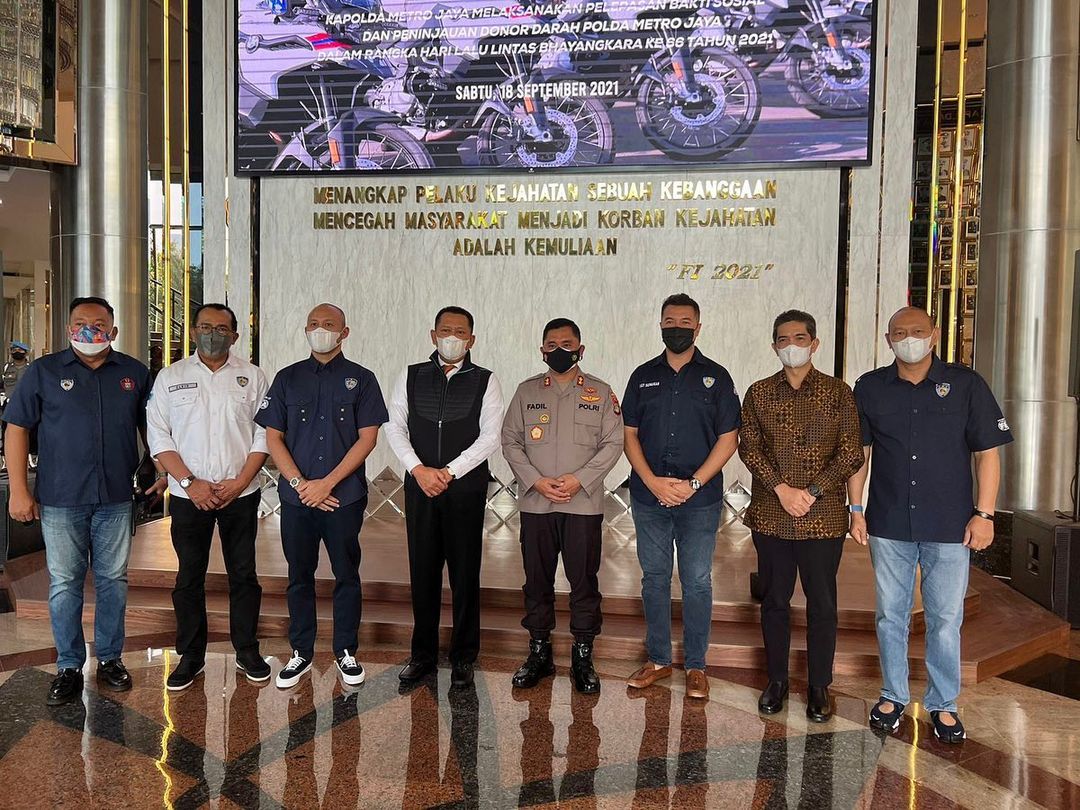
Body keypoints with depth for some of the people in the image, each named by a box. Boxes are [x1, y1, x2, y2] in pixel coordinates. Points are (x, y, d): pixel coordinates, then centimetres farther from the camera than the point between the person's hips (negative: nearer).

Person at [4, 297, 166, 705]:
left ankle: (110, 658, 23)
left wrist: (165, 471, 9)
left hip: (116, 499, 2)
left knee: (113, 580, 9)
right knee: (64, 584, 5)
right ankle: (69, 667, 17)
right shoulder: (44, 371, 1)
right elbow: (17, 428, 1)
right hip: (60, 501, -1)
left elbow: (150, 425, 15)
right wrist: (18, 490, -4)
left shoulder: (134, 373, 6)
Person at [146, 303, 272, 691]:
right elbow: (158, 436, 0)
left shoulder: (253, 377, 4)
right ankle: (190, 655, 21)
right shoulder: (170, 377, 4)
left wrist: (240, 482, -10)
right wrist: (190, 482, -10)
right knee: (189, 577, 8)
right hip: (189, 495, 0)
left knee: (243, 574, 7)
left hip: (240, 494, 0)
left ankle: (247, 650, 21)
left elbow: (264, 435, 1)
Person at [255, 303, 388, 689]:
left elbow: (368, 437, -4)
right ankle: (301, 652, 22)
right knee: (299, 575, 10)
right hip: (296, 497, 2)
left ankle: (346, 651, 20)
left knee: (347, 575, 7)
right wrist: (300, 483, -9)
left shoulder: (360, 379, 3)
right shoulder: (288, 378, 8)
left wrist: (327, 483, -12)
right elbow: (273, 436, 4)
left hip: (344, 496, -2)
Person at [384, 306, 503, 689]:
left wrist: (448, 472, -13)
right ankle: (423, 654, 22)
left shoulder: (486, 381, 2)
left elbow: (489, 437, -6)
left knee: (465, 574, 4)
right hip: (419, 487, 2)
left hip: (466, 489, -2)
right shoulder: (411, 377, 8)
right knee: (423, 572, 9)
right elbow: (395, 427, 3)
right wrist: (419, 469, -11)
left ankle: (463, 657, 18)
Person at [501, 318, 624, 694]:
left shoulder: (600, 392, 5)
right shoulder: (526, 391, 9)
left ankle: (583, 657, 15)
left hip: (584, 504, -1)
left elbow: (613, 443, -1)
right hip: (535, 503, 2)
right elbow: (510, 441, 5)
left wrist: (578, 480, -12)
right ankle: (539, 652, 22)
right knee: (537, 579, 9)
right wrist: (537, 481, -9)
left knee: (584, 581, 2)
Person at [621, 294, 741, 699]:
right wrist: (652, 481, -8)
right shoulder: (644, 376, 9)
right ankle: (658, 660, 22)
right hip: (649, 497, 3)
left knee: (697, 582, 3)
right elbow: (630, 434, 6)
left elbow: (728, 439, -2)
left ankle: (696, 666, 15)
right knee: (654, 579, 9)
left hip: (700, 500, -2)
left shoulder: (715, 377, 2)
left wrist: (693, 484, -12)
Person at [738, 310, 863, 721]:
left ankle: (819, 687, 21)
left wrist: (812, 492, -13)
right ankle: (777, 680, 25)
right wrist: (782, 489, -13)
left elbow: (851, 453, -4)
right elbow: (748, 447, -1)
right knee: (774, 600, 11)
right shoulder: (759, 393, 6)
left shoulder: (837, 392, 1)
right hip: (770, 515, 2)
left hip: (823, 516, -1)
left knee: (822, 603, 7)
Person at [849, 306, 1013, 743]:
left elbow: (987, 452, 0)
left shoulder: (966, 384, -1)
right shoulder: (870, 388, 4)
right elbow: (859, 453, 7)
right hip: (888, 526, 2)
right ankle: (893, 696, 27)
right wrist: (856, 510, 2)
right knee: (891, 615, 11)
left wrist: (984, 513, -5)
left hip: (949, 527, -1)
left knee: (945, 619, 5)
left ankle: (943, 705, 21)